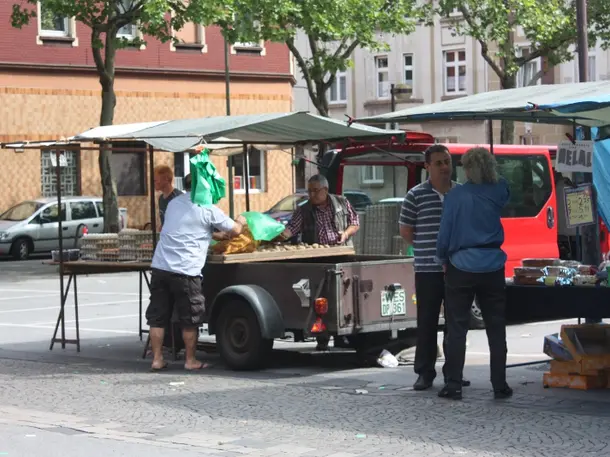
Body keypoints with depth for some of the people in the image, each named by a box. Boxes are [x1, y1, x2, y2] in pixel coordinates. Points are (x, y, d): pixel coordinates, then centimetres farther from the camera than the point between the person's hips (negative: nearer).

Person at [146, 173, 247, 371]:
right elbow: (235, 230, 6)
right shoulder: (207, 209, -2)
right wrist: (240, 222, 29)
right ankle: (190, 360, 13)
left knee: (158, 317, 9)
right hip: (184, 271, -6)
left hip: (160, 266, 6)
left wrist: (218, 235, 34)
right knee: (190, 319, 7)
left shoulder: (174, 203, 17)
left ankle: (157, 359, 12)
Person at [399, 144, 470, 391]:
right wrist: (428, 250, 3)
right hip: (428, 269, -2)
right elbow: (406, 232, 5)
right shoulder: (416, 195, 0)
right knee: (427, 322, 1)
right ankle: (425, 372, 8)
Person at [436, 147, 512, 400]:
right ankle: (500, 385, 10)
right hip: (492, 268, 2)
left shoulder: (456, 196, -9)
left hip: (461, 268, -2)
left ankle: (453, 385, 3)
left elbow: (445, 233, -5)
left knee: (457, 329, 4)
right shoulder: (499, 192, -1)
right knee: (496, 329, 9)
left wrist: (443, 259, 9)